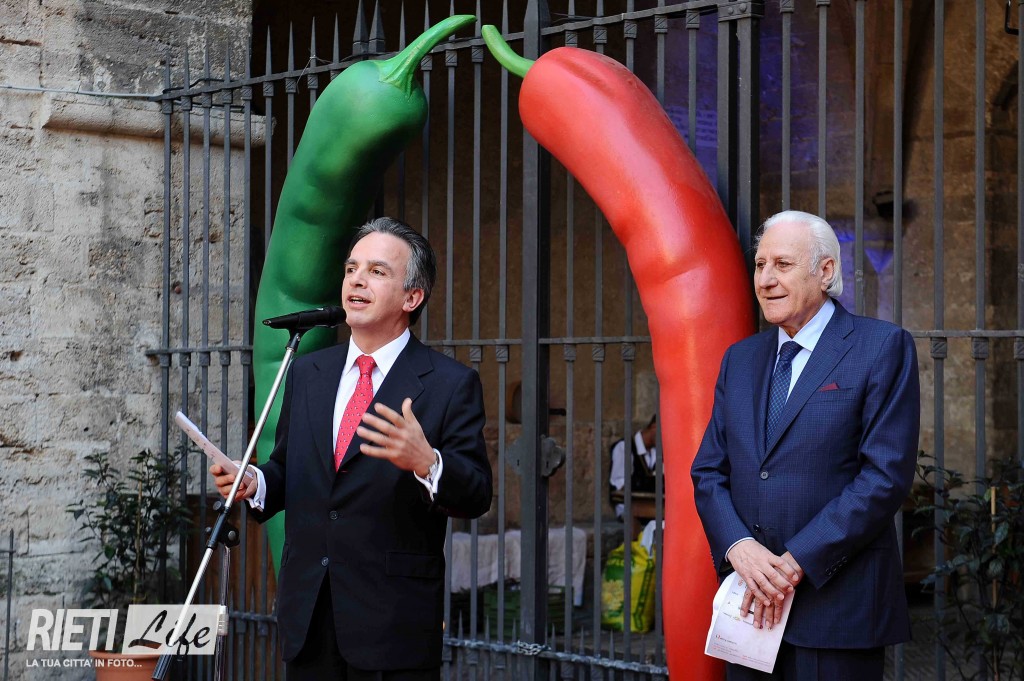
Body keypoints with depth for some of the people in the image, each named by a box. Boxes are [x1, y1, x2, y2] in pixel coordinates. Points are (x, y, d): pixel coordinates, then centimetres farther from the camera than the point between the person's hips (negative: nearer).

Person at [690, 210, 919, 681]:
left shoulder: (883, 347, -4)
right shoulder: (740, 359, 14)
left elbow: (886, 475, -12)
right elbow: (708, 472, 11)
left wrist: (796, 562, -15)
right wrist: (739, 547, -10)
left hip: (838, 604, -5)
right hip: (751, 603, 5)